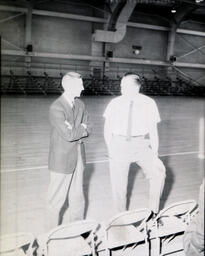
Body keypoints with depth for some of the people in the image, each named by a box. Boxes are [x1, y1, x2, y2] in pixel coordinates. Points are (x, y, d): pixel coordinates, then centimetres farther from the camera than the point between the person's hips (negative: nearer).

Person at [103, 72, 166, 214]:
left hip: (141, 144, 0)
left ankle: (154, 213, 1)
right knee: (118, 184, 4)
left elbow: (153, 129, -4)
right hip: (119, 144, 0)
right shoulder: (115, 103, -2)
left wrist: (154, 153, -9)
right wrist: (111, 149, -1)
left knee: (158, 172, -16)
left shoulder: (149, 103, -5)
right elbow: (107, 129, 5)